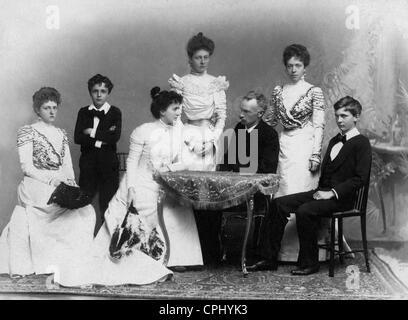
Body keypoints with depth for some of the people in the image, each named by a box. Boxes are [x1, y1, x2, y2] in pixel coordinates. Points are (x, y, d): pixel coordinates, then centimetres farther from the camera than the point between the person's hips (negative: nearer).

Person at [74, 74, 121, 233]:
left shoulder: (115, 112, 4)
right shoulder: (83, 112, 10)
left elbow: (115, 137, -12)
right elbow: (77, 138, -4)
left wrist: (93, 133, -8)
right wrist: (102, 138, -11)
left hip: (108, 163, -2)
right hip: (88, 163, 2)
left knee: (107, 205, 1)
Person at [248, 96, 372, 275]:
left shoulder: (361, 143, -4)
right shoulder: (334, 141, 23)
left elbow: (360, 178, -14)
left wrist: (332, 193, -18)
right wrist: (320, 190, 7)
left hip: (342, 198, -8)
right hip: (323, 192, 8)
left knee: (304, 211, -31)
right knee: (279, 204, -8)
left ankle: (309, 263, -16)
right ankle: (269, 259, -7)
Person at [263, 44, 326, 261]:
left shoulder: (314, 92, 0)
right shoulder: (278, 91, 12)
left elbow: (319, 126, -4)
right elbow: (268, 120, 19)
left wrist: (315, 155, -10)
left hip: (304, 147, -4)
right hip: (284, 147, 4)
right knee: (282, 195, 3)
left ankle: (301, 249, 2)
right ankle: (283, 249, 10)